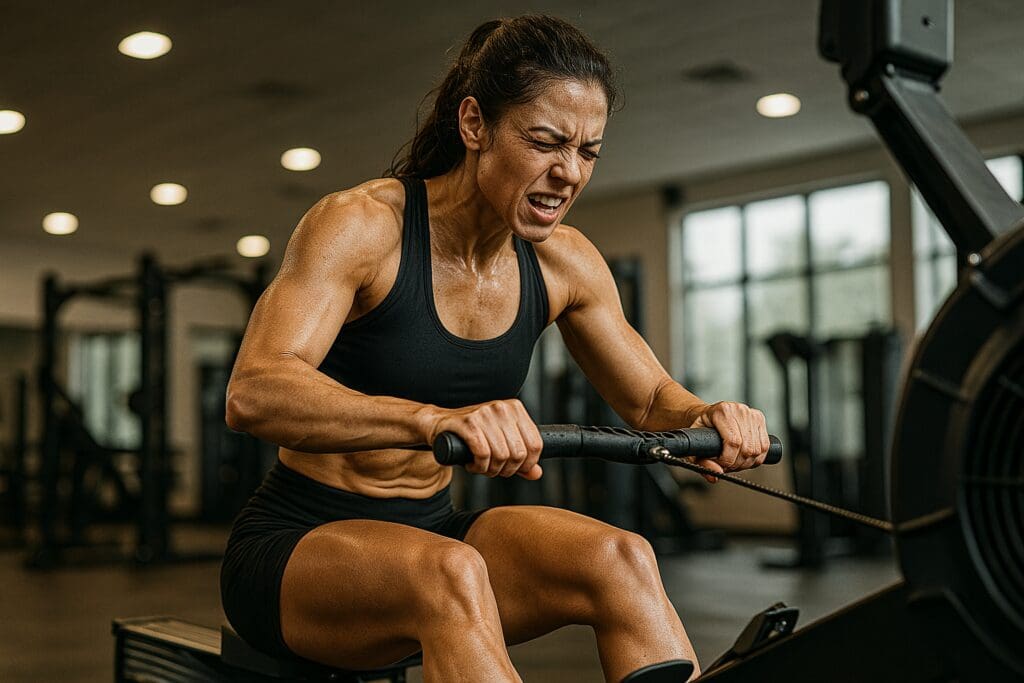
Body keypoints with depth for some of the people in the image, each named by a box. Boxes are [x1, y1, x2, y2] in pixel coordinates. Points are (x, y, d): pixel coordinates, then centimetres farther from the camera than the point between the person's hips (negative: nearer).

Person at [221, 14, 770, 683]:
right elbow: (254, 394, -33)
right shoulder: (361, 225, -19)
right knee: (451, 574, -36)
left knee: (620, 558, -22)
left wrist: (707, 416, -17)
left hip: (431, 529, 5)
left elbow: (651, 400, 9)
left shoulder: (564, 262, -2)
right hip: (293, 547, -5)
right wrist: (437, 419, -51)